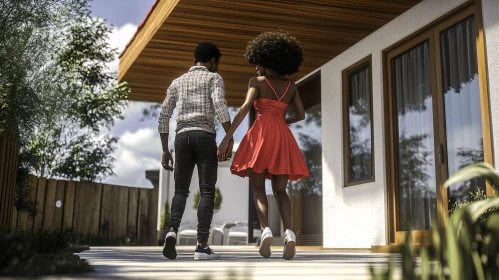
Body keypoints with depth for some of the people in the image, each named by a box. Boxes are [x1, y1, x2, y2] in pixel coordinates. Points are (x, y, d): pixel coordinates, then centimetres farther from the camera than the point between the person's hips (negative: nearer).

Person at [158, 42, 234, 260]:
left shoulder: (177, 82, 21)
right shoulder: (213, 78, 9)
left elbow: (163, 117, 15)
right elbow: (220, 106, -12)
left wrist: (165, 150, 17)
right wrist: (230, 138, -10)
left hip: (182, 137, 4)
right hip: (205, 136, -4)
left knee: (181, 190, 9)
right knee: (207, 191, -2)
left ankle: (172, 230, -17)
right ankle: (202, 245, -9)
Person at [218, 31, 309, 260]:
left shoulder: (256, 82, 6)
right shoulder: (291, 86, 18)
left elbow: (245, 108, -9)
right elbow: (301, 115, 15)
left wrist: (227, 136, -13)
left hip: (261, 134, -3)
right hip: (283, 137, 3)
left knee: (258, 188, 8)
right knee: (280, 191, 10)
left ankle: (265, 230, -16)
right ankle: (289, 232, -16)